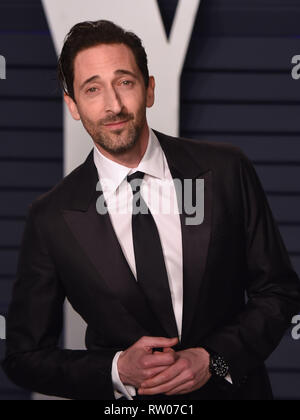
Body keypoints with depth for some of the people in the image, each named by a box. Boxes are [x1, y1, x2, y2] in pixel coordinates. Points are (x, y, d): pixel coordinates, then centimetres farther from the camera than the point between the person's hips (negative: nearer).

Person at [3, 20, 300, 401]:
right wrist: (118, 370, -21)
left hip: (234, 390, 1)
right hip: (124, 401, -1)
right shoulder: (51, 219, -13)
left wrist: (213, 358, -18)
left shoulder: (227, 171, -12)